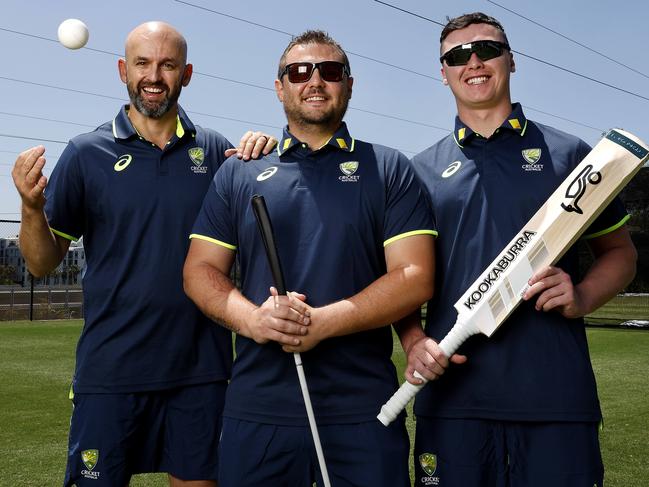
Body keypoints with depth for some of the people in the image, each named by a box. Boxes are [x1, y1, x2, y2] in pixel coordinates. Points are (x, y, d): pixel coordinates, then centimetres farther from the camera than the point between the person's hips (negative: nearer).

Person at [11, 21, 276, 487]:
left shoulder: (216, 150, 4)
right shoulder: (86, 152, 0)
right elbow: (43, 263, 2)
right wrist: (32, 206, -19)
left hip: (201, 366, 2)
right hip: (110, 369, -1)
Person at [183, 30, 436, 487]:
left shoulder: (390, 170, 4)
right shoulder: (237, 173, 11)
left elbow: (415, 278, -5)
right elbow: (200, 270, 7)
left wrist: (324, 322, -17)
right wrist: (251, 318, -13)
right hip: (256, 409, 2)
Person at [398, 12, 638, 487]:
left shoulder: (568, 154, 9)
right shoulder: (422, 169, 11)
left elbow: (619, 251, 13)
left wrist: (581, 297, -7)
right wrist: (414, 341, -5)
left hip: (556, 393, 0)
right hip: (451, 392, 1)